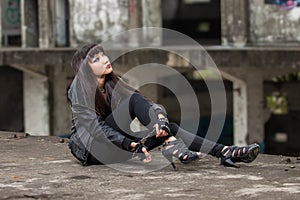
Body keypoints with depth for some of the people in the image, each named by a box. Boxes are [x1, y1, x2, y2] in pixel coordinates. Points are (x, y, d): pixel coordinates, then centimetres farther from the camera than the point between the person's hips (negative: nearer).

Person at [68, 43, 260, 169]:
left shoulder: (112, 85, 10)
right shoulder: (80, 88, -11)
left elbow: (147, 102, -2)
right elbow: (94, 126, -20)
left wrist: (160, 116, -26)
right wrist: (129, 145, -28)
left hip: (113, 146, 7)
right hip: (89, 148, -7)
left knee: (170, 128, -11)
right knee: (135, 100, -24)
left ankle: (224, 152, -23)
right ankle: (172, 146, -36)